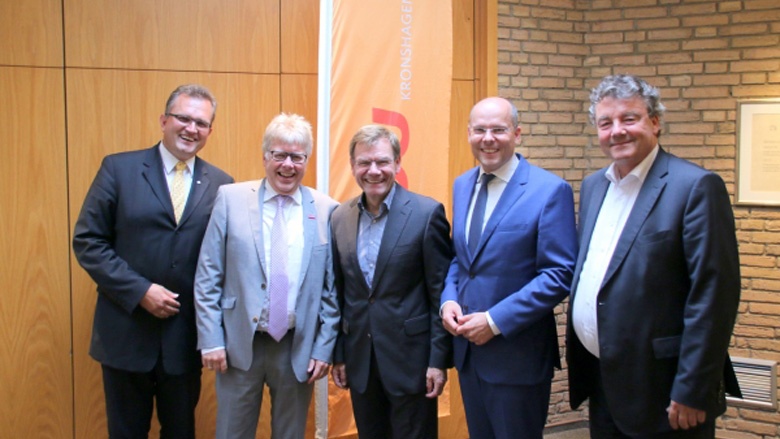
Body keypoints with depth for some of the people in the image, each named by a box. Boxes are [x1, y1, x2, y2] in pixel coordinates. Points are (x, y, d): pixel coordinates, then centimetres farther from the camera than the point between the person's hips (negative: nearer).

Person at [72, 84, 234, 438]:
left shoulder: (221, 184, 4)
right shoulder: (119, 169, -3)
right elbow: (87, 241, -6)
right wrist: (139, 291, -15)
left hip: (187, 336, 2)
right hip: (126, 332, -1)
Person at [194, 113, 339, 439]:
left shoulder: (326, 211, 0)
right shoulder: (231, 199, -2)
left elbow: (332, 288, 3)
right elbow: (207, 277, -2)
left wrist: (324, 348, 0)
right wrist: (211, 339, -6)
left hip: (299, 349, 1)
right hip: (240, 345, -1)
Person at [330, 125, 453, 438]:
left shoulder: (427, 213, -9)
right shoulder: (340, 219, 5)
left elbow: (441, 292, -8)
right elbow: (338, 293, 10)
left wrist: (439, 359, -10)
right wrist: (338, 355, 9)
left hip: (411, 359, -4)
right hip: (360, 362, 4)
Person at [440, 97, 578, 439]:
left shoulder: (550, 190, -12)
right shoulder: (462, 185, 9)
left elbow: (559, 275, -16)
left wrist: (496, 321, -20)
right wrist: (448, 300, -3)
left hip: (517, 355, -6)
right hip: (467, 347, 6)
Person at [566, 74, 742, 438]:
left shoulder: (696, 186, -12)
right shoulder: (593, 186, 11)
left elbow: (714, 295, -16)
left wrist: (692, 392, -18)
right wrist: (578, 362, 12)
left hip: (659, 390, -7)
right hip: (601, 381, 7)